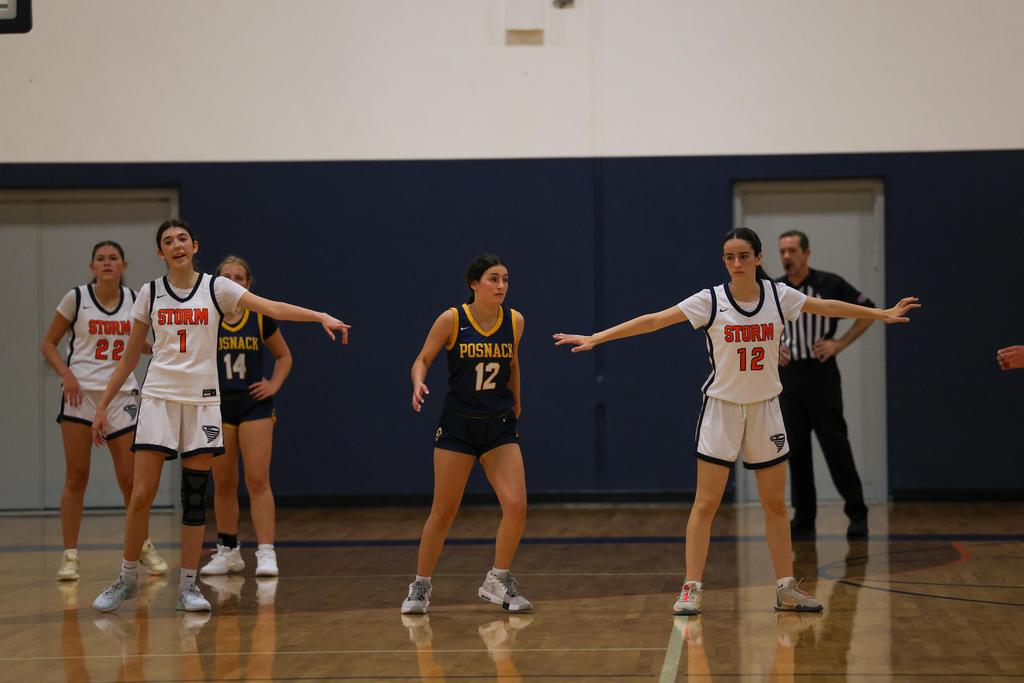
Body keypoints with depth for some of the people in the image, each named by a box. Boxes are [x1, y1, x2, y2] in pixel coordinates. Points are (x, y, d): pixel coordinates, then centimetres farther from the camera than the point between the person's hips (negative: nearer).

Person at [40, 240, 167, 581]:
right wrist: (66, 374, -12)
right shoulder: (76, 298, -3)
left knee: (130, 477, 1)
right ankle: (69, 555, 3)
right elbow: (48, 342, 3)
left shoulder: (134, 300, 6)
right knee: (76, 477, -3)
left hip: (121, 396, 2)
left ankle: (144, 546, 20)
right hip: (81, 394, -2)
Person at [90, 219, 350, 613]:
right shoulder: (150, 294, 4)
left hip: (202, 402, 0)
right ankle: (127, 579, 8)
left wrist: (321, 317, -25)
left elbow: (271, 308, -12)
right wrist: (103, 406, 8)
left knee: (195, 497, 2)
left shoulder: (216, 288, 0)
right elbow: (130, 357, 10)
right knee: (141, 495, -6)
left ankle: (188, 585, 9)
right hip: (159, 399, 0)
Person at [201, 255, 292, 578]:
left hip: (254, 406, -1)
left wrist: (274, 384, 0)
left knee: (258, 481, -10)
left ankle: (266, 552, -12)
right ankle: (228, 551, 19)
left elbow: (284, 356, 14)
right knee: (223, 483, 7)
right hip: (217, 406, 1)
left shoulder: (261, 318, 1)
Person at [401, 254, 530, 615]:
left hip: (500, 426, 3)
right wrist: (419, 383, -24)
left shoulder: (514, 321, -1)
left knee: (516, 506, -11)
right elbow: (423, 359, -3)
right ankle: (420, 586, 19)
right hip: (457, 425, -3)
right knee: (444, 512, 2)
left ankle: (497, 582, 8)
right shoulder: (451, 320, -11)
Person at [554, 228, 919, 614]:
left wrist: (882, 314, 17)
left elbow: (827, 307, 10)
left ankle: (786, 589, 15)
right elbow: (654, 320, -15)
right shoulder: (711, 301, -12)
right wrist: (595, 338, -20)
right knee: (705, 504, -6)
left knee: (775, 503, 7)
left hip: (765, 409, 3)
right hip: (721, 408, -3)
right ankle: (692, 589, -3)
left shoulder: (778, 296, -4)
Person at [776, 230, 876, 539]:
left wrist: (839, 344, -6)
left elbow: (868, 312, 1)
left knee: (836, 445, -4)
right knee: (795, 449, 4)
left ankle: (857, 514, 4)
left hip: (822, 377, -4)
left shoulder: (830, 284, -6)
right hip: (789, 377, 4)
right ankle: (803, 518, 10)